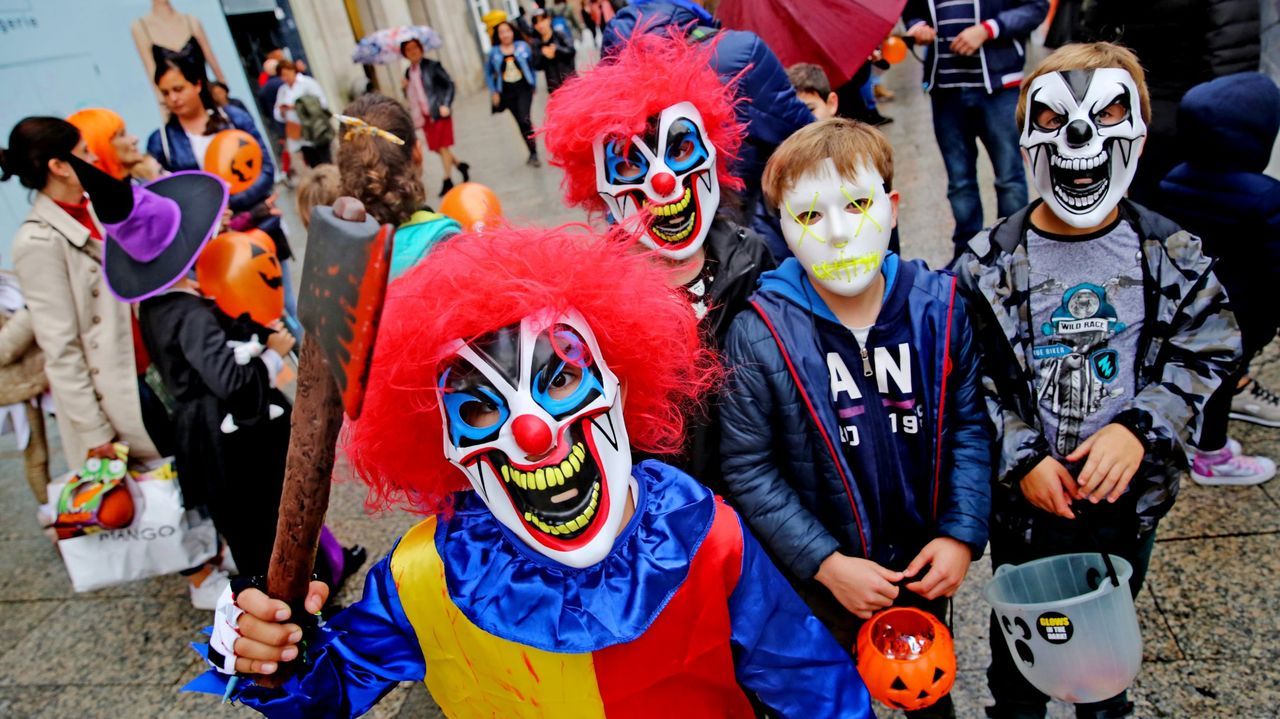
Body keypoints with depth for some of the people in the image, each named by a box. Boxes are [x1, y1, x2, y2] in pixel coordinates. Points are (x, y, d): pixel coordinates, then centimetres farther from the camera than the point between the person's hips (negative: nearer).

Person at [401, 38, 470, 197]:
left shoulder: (432, 65, -6)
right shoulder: (408, 72, 10)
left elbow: (449, 84, -7)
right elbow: (411, 95, 16)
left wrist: (446, 105, -16)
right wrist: (405, 87, -6)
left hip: (439, 112, -6)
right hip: (424, 115, 6)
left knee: (442, 146, -4)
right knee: (436, 147, 9)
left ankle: (448, 180, 5)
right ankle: (460, 165, 30)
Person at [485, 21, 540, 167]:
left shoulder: (523, 46, 1)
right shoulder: (494, 52, 2)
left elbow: (532, 66, 7)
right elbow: (488, 73, 10)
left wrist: (534, 84, 4)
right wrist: (493, 92, 4)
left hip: (524, 89, -2)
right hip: (507, 93, 2)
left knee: (524, 119, -19)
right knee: (521, 122, 7)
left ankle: (533, 155, -12)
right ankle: (533, 153, 20)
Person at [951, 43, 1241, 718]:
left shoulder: (1172, 254, -8)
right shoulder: (990, 264, -14)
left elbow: (1205, 355, -3)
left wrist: (1139, 429, -18)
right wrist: (1021, 460, -18)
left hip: (1128, 492, 2)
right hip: (1026, 495, -2)